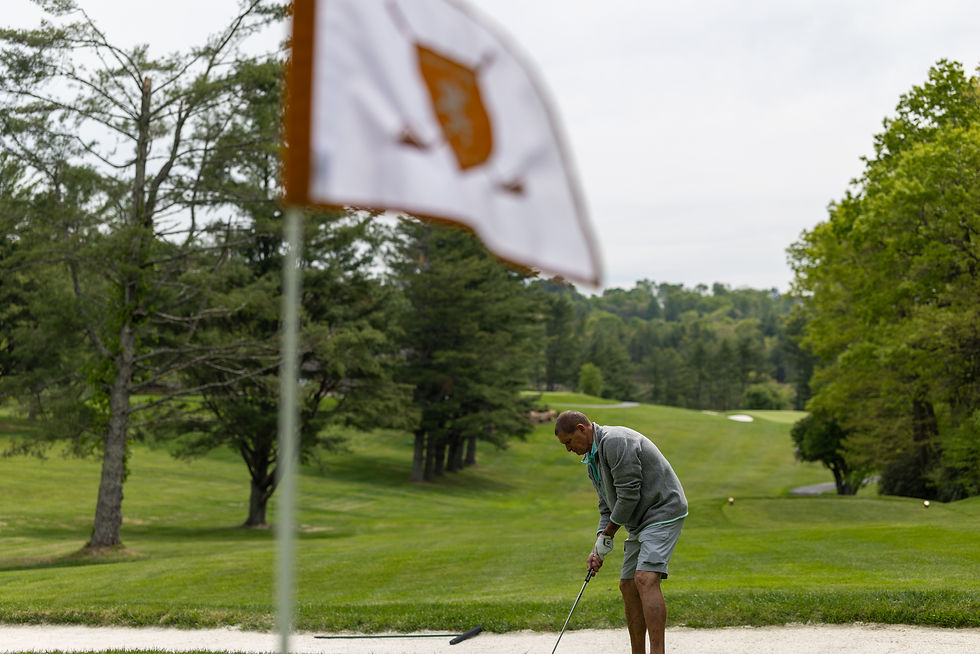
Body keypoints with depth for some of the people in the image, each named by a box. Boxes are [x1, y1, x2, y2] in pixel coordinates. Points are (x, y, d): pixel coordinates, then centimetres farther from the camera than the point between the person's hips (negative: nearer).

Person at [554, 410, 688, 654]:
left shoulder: (615, 441, -18)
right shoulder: (592, 459, 15)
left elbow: (628, 494, -21)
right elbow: (607, 508, 18)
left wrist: (607, 535, -9)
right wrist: (598, 547, 6)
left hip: (663, 512, -11)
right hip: (641, 522, 11)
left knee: (645, 579, -23)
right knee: (628, 586, 7)